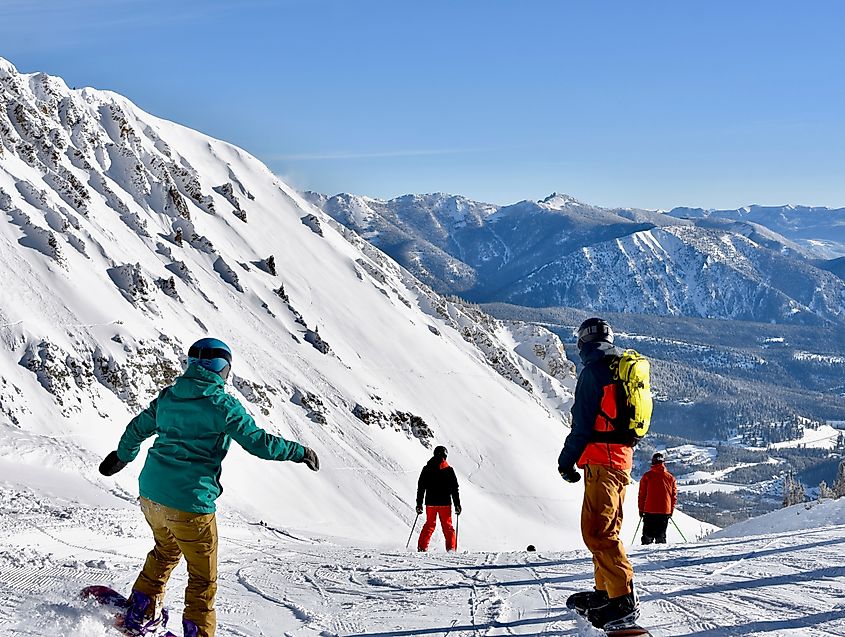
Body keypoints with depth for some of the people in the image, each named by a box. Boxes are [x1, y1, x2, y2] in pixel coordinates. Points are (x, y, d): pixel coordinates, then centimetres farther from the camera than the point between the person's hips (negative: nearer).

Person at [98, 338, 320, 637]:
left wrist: (123, 456, 42)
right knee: (203, 578, 8)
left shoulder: (168, 396, 9)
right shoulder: (223, 404, -11)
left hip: (150, 493, 7)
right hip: (190, 503, -7)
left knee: (166, 551, 33)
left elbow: (137, 429, 22)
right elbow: (258, 441, -12)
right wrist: (299, 452, 2)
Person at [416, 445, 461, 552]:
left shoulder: (426, 469, 3)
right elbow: (455, 489, -3)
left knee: (429, 525, 14)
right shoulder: (449, 470, -4)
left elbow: (420, 488, 6)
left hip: (430, 503, 2)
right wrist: (457, 505, 2)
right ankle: (451, 548, 1)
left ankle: (422, 547, 6)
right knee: (447, 526, 8)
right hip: (445, 503, -2)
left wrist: (419, 504, 11)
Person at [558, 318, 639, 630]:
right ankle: (605, 591, 25)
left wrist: (566, 460, -6)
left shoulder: (593, 371, -10)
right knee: (606, 528, 17)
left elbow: (583, 424, -14)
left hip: (601, 459, -10)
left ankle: (623, 600, -18)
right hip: (622, 457, 10)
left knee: (597, 531, -13)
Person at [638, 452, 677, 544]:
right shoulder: (670, 477, 4)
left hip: (649, 510, -2)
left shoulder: (647, 476, -3)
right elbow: (674, 495, 8)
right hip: (665, 511, 2)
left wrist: (641, 509, 8)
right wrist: (671, 510, 17)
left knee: (648, 534, 2)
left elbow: (642, 494, -1)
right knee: (661, 535, 8)